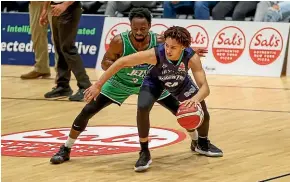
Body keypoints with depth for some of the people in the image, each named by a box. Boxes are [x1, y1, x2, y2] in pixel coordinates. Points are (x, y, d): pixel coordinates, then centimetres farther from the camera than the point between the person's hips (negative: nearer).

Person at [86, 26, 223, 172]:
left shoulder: (192, 58, -38)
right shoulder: (155, 54, -42)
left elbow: (205, 87, -41)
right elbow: (122, 62, -35)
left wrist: (196, 99, -65)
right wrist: (98, 85, -35)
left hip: (181, 83, 2)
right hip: (155, 81, -2)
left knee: (203, 113, 4)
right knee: (142, 108, -28)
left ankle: (203, 144, 39)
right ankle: (144, 153, -9)